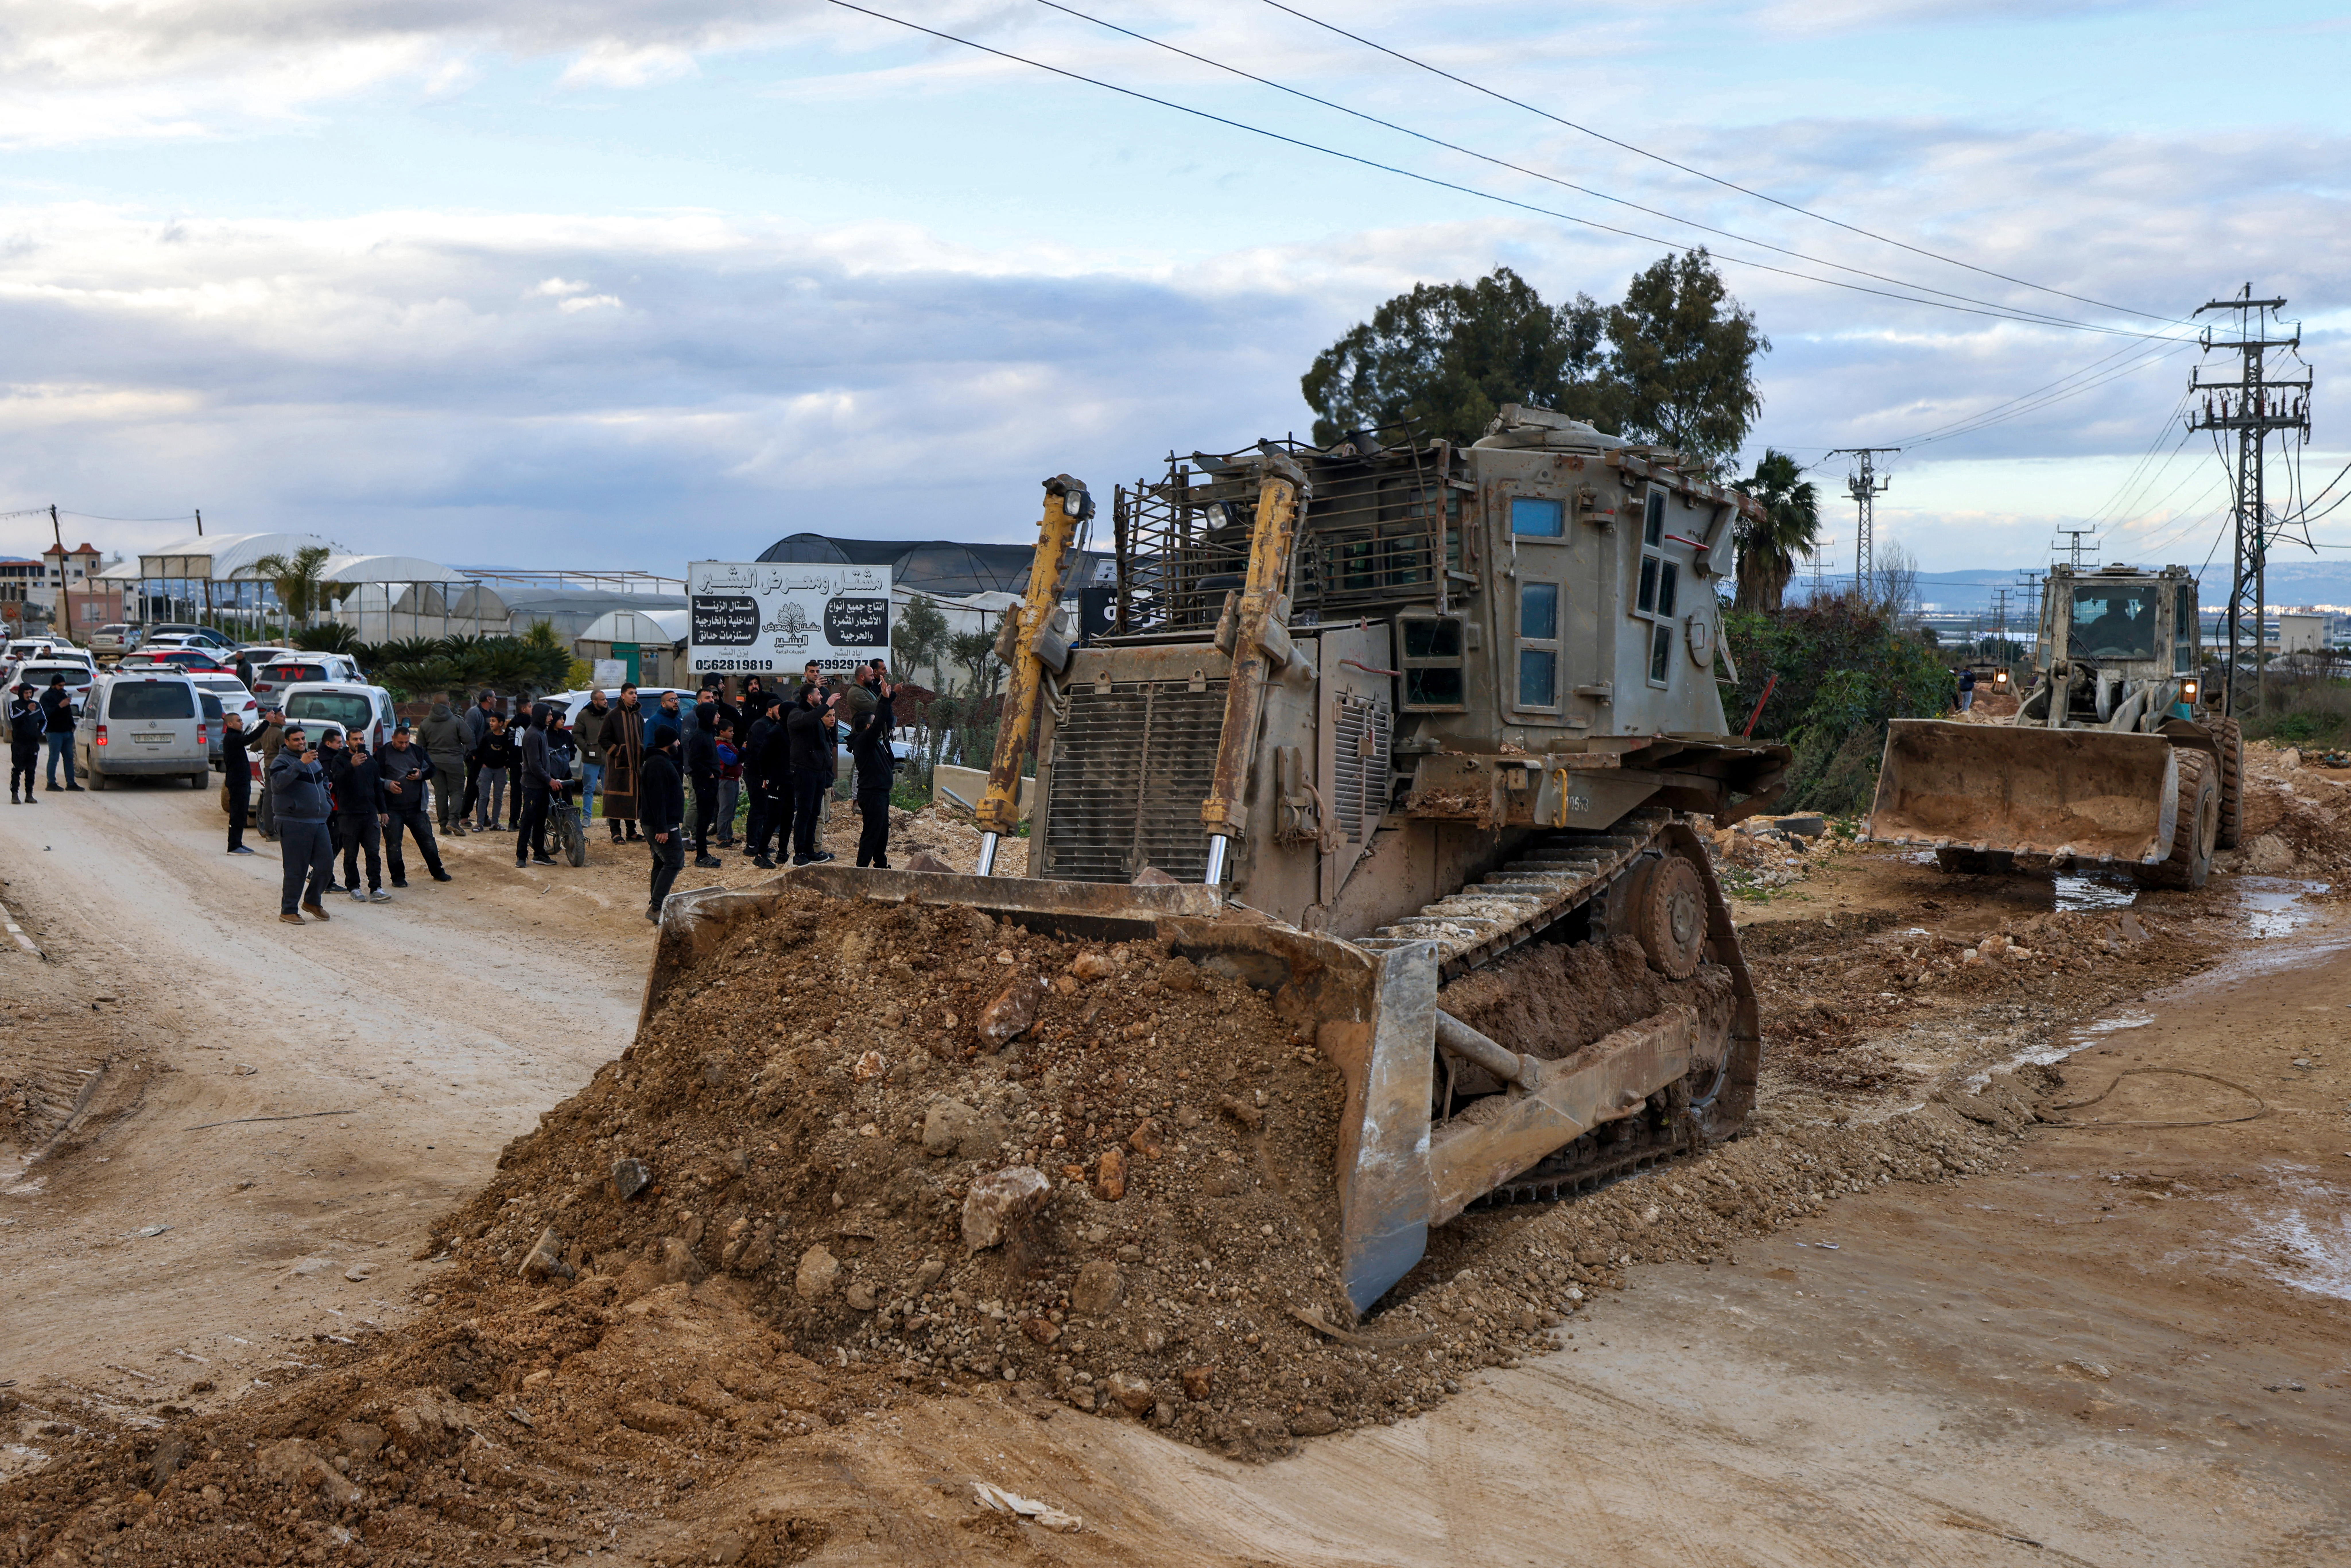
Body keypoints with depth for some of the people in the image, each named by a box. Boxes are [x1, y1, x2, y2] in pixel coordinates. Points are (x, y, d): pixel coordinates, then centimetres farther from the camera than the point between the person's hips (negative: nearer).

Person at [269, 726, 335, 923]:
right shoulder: (282, 762, -7)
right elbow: (277, 784, -28)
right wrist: (300, 764, -33)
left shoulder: (314, 759, 17)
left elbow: (324, 781, 34)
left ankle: (312, 901, 24)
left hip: (319, 822, 7)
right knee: (296, 870, -5)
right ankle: (289, 911, 5)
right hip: (294, 824, -7)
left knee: (326, 864, 6)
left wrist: (325, 802, 22)